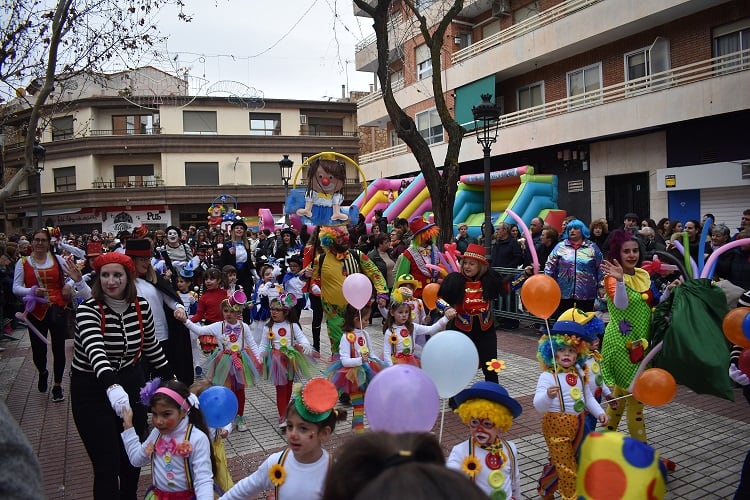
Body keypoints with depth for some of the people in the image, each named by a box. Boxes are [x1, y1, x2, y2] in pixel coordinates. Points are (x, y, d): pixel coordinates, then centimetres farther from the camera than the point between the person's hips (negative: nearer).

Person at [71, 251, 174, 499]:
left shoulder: (142, 306, -5)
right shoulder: (88, 310, -19)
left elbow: (151, 346, 11)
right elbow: (95, 351, -36)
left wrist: (170, 378, 13)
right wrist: (112, 386, -52)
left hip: (131, 385, 4)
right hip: (92, 390, -4)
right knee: (108, 465, -4)